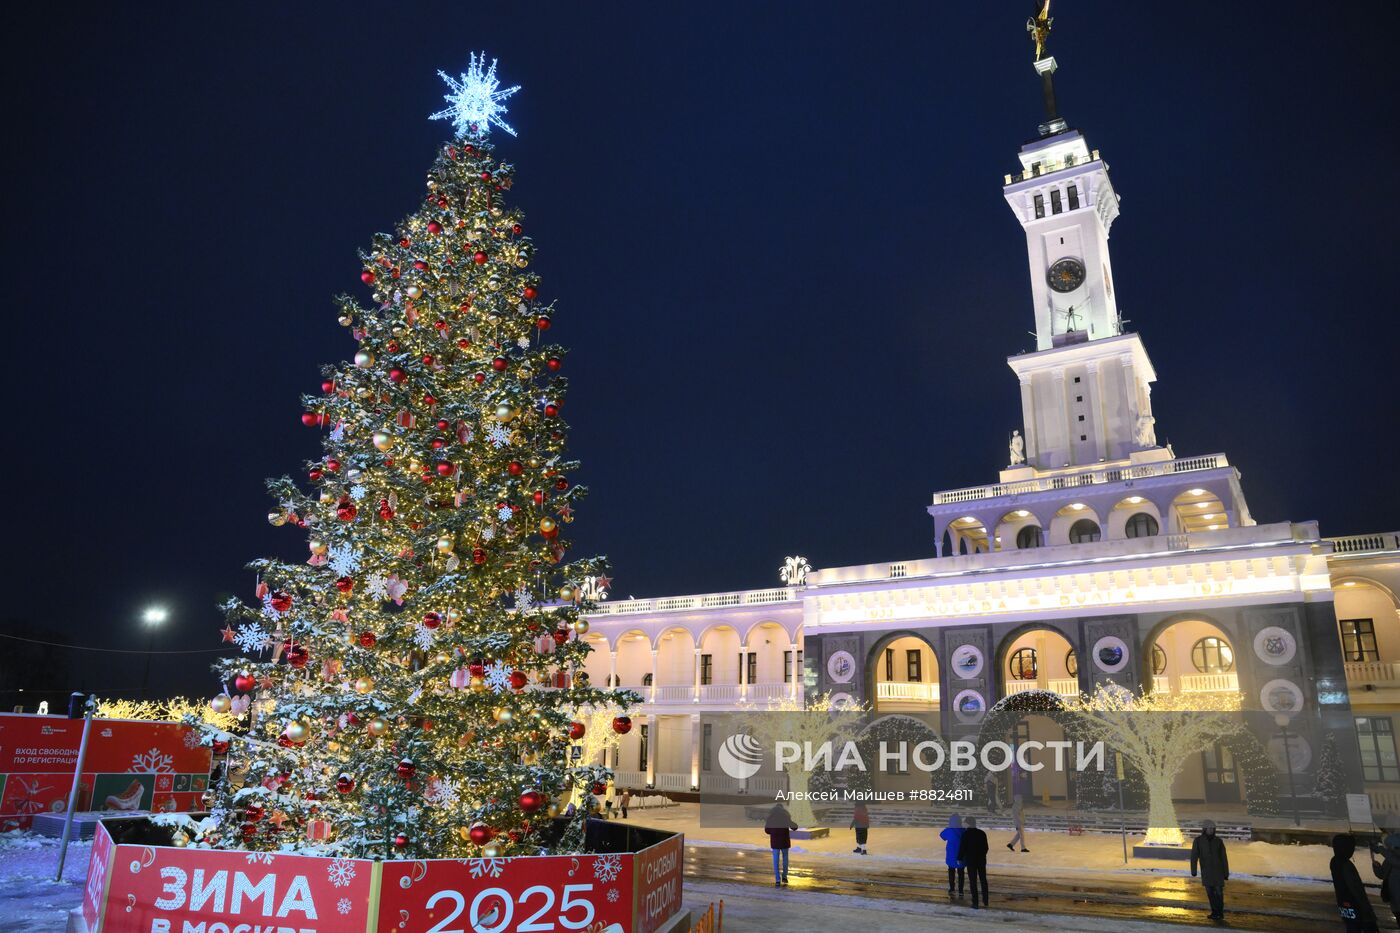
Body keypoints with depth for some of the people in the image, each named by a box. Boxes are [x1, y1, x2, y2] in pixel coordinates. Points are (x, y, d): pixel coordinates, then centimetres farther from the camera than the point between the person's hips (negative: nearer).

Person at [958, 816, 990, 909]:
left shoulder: (966, 834, -14)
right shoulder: (982, 833, -2)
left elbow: (962, 847, -13)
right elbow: (986, 847, 4)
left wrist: (960, 858, 1)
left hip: (971, 860, -4)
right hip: (981, 859, 4)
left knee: (973, 881, 3)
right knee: (983, 880, 17)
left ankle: (975, 902, 3)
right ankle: (986, 900, 23)